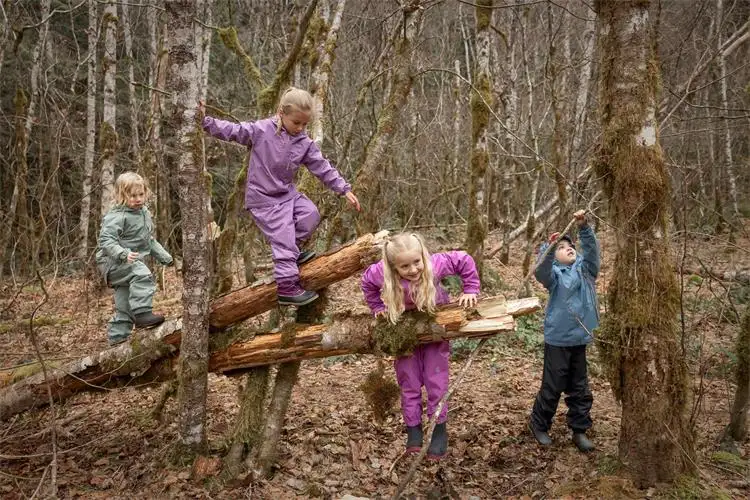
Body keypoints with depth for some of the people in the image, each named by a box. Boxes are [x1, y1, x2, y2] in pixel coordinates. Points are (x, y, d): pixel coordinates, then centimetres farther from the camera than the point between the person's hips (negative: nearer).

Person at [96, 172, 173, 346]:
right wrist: (122, 254, -40)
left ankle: (117, 337, 20)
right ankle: (142, 313, -34)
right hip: (114, 262, -9)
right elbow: (106, 239, -24)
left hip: (130, 264, 9)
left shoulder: (144, 213, 12)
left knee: (124, 305, 11)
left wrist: (164, 256, 18)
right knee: (142, 274, -34)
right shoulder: (117, 216, -16)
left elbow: (149, 240, 24)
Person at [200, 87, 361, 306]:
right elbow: (231, 130, -15)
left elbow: (323, 168, 1)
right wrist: (206, 121, -28)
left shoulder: (305, 143, -1)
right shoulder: (260, 131, -14)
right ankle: (287, 288, 1)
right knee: (283, 238, -8)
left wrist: (345, 189, -2)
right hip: (264, 198, -6)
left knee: (311, 215, -11)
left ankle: (289, 251, 11)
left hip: (287, 193, 6)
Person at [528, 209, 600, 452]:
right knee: (552, 386, 5)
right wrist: (549, 247, -39)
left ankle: (579, 430, 27)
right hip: (557, 339, -4)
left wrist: (583, 227, -23)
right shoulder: (554, 273, -5)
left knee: (580, 387, 13)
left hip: (580, 337, 4)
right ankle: (539, 424, 24)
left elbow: (592, 249, -8)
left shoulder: (585, 268, 6)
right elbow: (540, 272, -26)